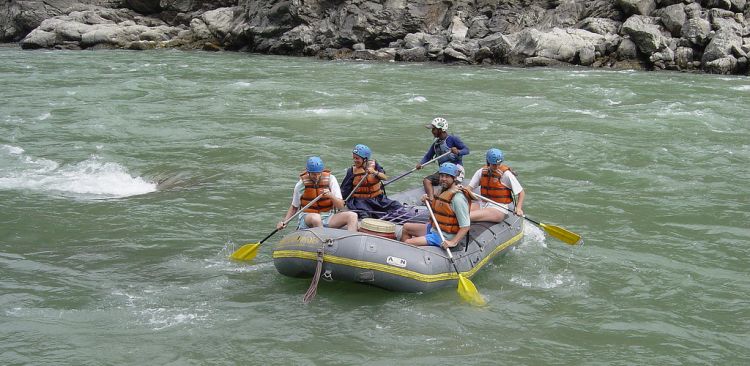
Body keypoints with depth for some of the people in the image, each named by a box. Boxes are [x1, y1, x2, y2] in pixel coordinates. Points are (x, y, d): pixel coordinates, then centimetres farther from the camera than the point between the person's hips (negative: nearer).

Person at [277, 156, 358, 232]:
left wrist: (331, 196, -24)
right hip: (307, 219, -2)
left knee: (352, 216, -22)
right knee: (315, 217, -39)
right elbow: (294, 207, 12)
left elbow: (341, 206, -4)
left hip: (328, 219, 2)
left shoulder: (330, 179, -1)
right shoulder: (301, 184, -2)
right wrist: (284, 222, -3)